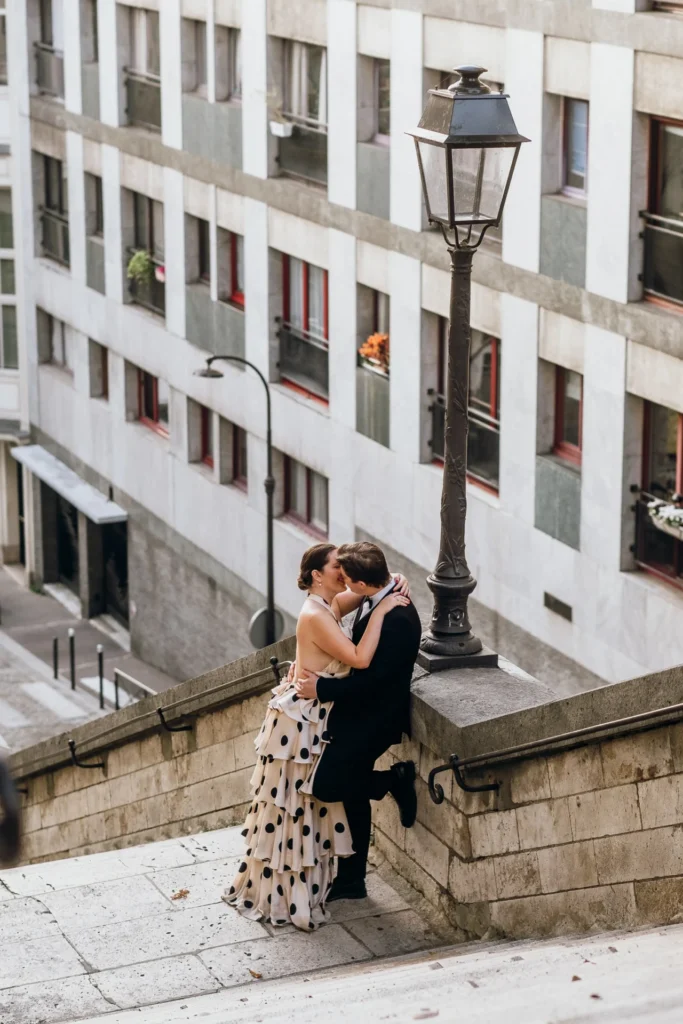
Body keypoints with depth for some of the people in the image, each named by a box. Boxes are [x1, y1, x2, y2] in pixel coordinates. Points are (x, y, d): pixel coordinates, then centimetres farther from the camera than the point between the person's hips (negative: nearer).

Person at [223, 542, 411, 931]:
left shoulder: (332, 606, 4)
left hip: (317, 720, 9)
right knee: (291, 807, 1)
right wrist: (381, 611, -24)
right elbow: (360, 658, -30)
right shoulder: (315, 616, -23)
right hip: (301, 721, -9)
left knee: (307, 805, 17)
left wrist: (393, 585, -3)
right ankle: (281, 898, 10)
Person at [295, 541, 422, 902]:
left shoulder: (397, 621, -29)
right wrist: (312, 671, 3)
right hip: (361, 711, 9)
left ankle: (397, 778, 5)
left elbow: (370, 678, -27)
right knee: (352, 792, 16)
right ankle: (351, 880, 27)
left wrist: (321, 688, -20)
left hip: (374, 718, -9)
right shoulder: (379, 599, 0)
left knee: (326, 785, -12)